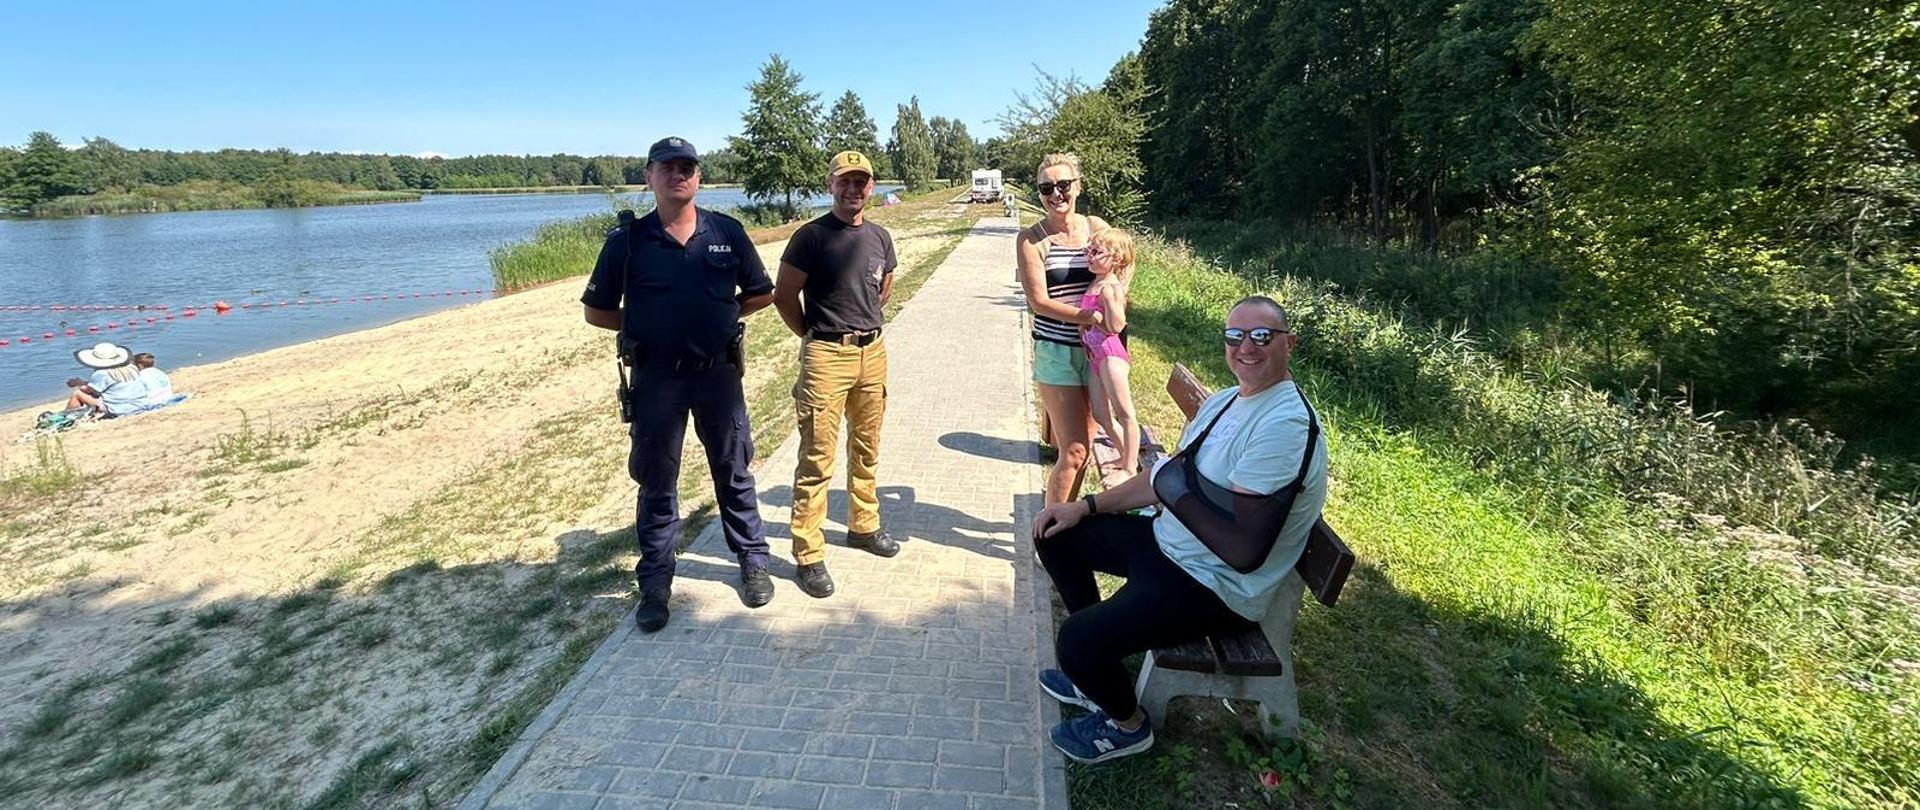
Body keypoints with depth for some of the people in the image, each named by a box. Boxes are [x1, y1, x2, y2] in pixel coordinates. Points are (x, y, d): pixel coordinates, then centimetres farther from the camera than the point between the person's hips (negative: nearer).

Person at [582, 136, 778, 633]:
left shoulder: (728, 233, 1)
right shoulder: (627, 240, -2)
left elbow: (761, 294, 10)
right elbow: (597, 311, 4)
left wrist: (720, 315, 1)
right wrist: (646, 329, -1)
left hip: (719, 371, 1)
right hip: (656, 377, 0)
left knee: (734, 473, 12)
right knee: (656, 483, 9)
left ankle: (752, 563, 27)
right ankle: (655, 585, 22)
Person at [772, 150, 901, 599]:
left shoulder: (880, 237, 9)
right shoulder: (811, 237, -8)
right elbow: (784, 296, -5)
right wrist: (813, 335, 2)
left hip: (873, 351, 6)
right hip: (826, 357, -6)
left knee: (866, 449, 17)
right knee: (817, 459, -4)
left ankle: (864, 525, 35)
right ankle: (809, 555, 4)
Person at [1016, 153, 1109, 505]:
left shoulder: (1097, 228, 4)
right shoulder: (1031, 239, -7)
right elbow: (1039, 301, -13)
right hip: (1056, 353, -4)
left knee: (1084, 445, 12)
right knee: (1074, 451, -4)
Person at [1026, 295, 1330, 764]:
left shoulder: (1284, 425, -26)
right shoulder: (1225, 401, 5)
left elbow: (1245, 552, -30)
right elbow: (1169, 476, 13)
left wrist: (1177, 496, -20)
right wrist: (1086, 506, 5)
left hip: (1216, 587, -10)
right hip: (1167, 542, 10)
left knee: (1075, 639, -24)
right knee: (1057, 535, 12)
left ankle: (1127, 724, 10)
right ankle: (1098, 664, 23)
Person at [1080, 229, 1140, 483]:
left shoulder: (1113, 287, -13)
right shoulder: (1094, 283, 13)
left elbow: (1116, 326, -22)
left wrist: (1109, 298, -29)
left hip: (1110, 355, -10)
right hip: (1094, 356, 10)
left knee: (1124, 413, -1)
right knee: (1101, 415, 15)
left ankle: (1130, 468, 8)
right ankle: (1127, 456, 31)